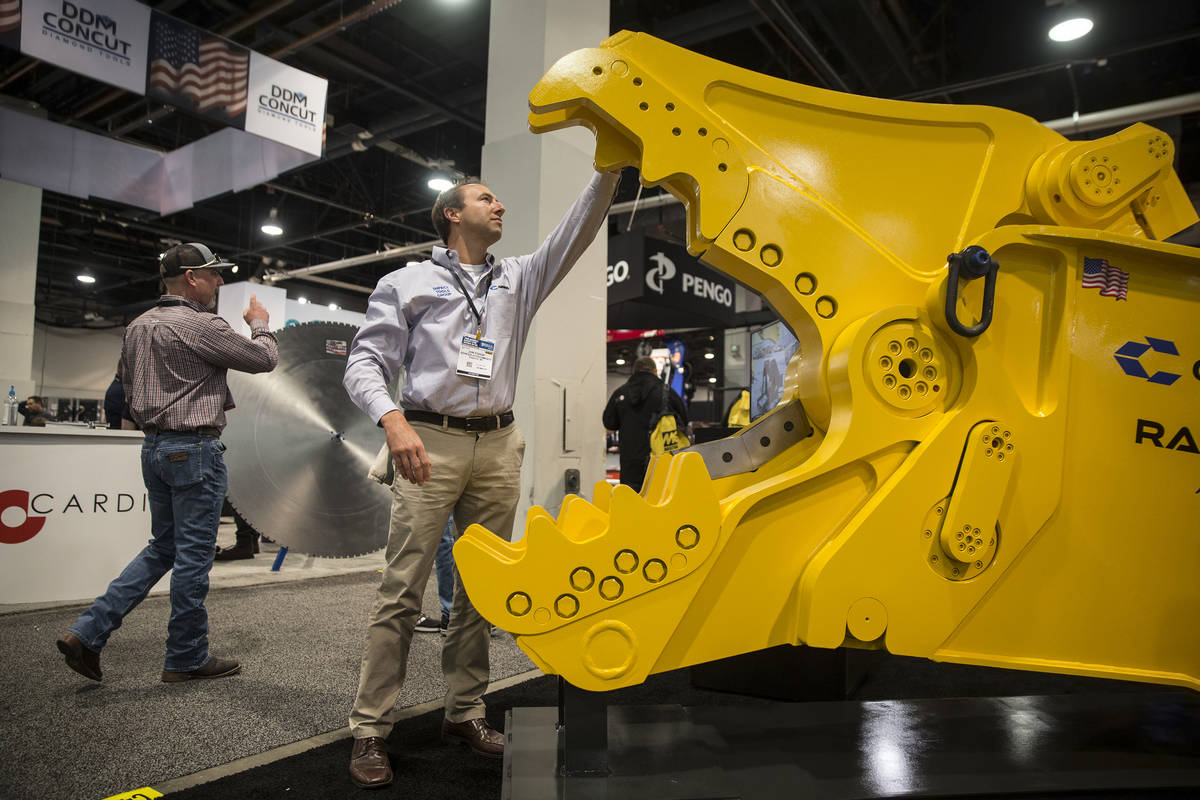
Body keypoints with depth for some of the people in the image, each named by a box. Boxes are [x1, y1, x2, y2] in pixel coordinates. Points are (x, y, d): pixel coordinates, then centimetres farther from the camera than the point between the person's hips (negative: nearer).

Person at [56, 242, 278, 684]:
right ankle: (186, 657, 13)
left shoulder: (137, 326, 12)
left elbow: (127, 382, 22)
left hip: (154, 447, 9)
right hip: (194, 448, -9)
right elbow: (264, 359, -8)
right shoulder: (199, 325, -15)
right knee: (193, 555, 2)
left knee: (162, 548, 19)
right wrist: (259, 323, 11)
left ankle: (88, 631, 15)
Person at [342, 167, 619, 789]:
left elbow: (576, 234, 11)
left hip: (498, 446, 4)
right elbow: (365, 362, 1)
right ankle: (369, 731, 5)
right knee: (402, 590, -5)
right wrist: (392, 419, -18)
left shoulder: (518, 278, 19)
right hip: (430, 442, -4)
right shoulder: (407, 283, 8)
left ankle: (465, 714, 20)